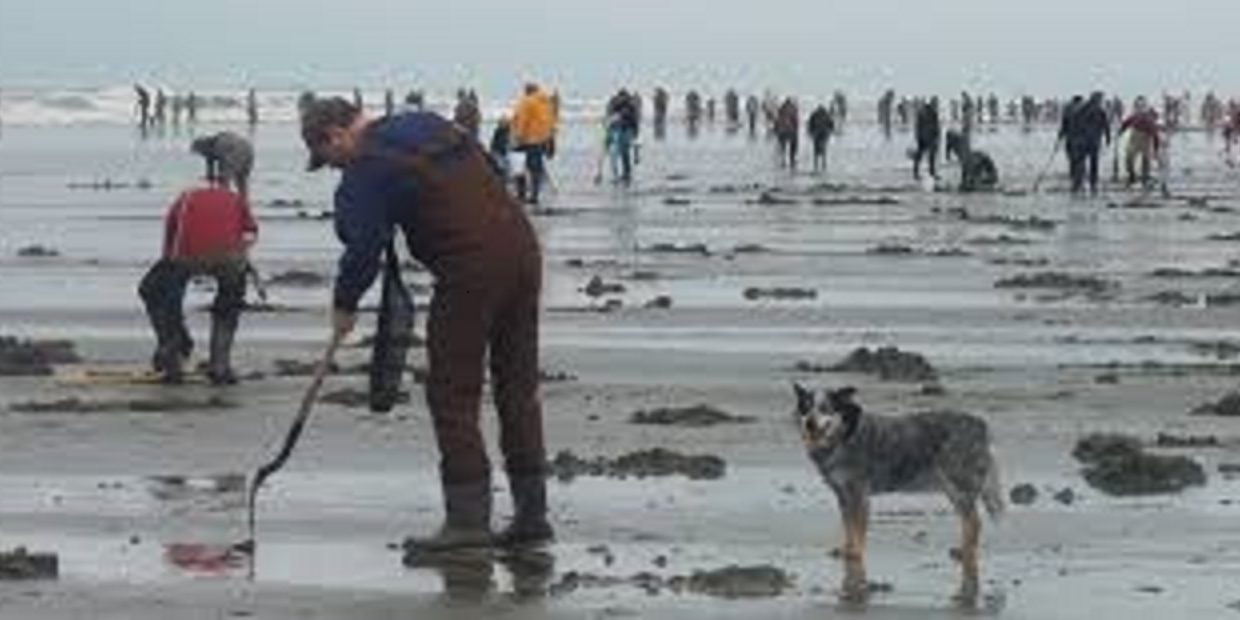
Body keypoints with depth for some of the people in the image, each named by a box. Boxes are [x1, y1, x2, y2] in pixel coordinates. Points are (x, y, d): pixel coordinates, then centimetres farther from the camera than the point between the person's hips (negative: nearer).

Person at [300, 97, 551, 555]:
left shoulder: (366, 171, -5)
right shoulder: (427, 124, 20)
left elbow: (363, 246, -8)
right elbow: (487, 171, 26)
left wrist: (344, 306, 6)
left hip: (470, 271, -8)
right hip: (522, 249, 8)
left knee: (453, 396, 0)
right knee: (518, 388, 13)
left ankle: (467, 519, -3)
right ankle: (531, 513, 16)